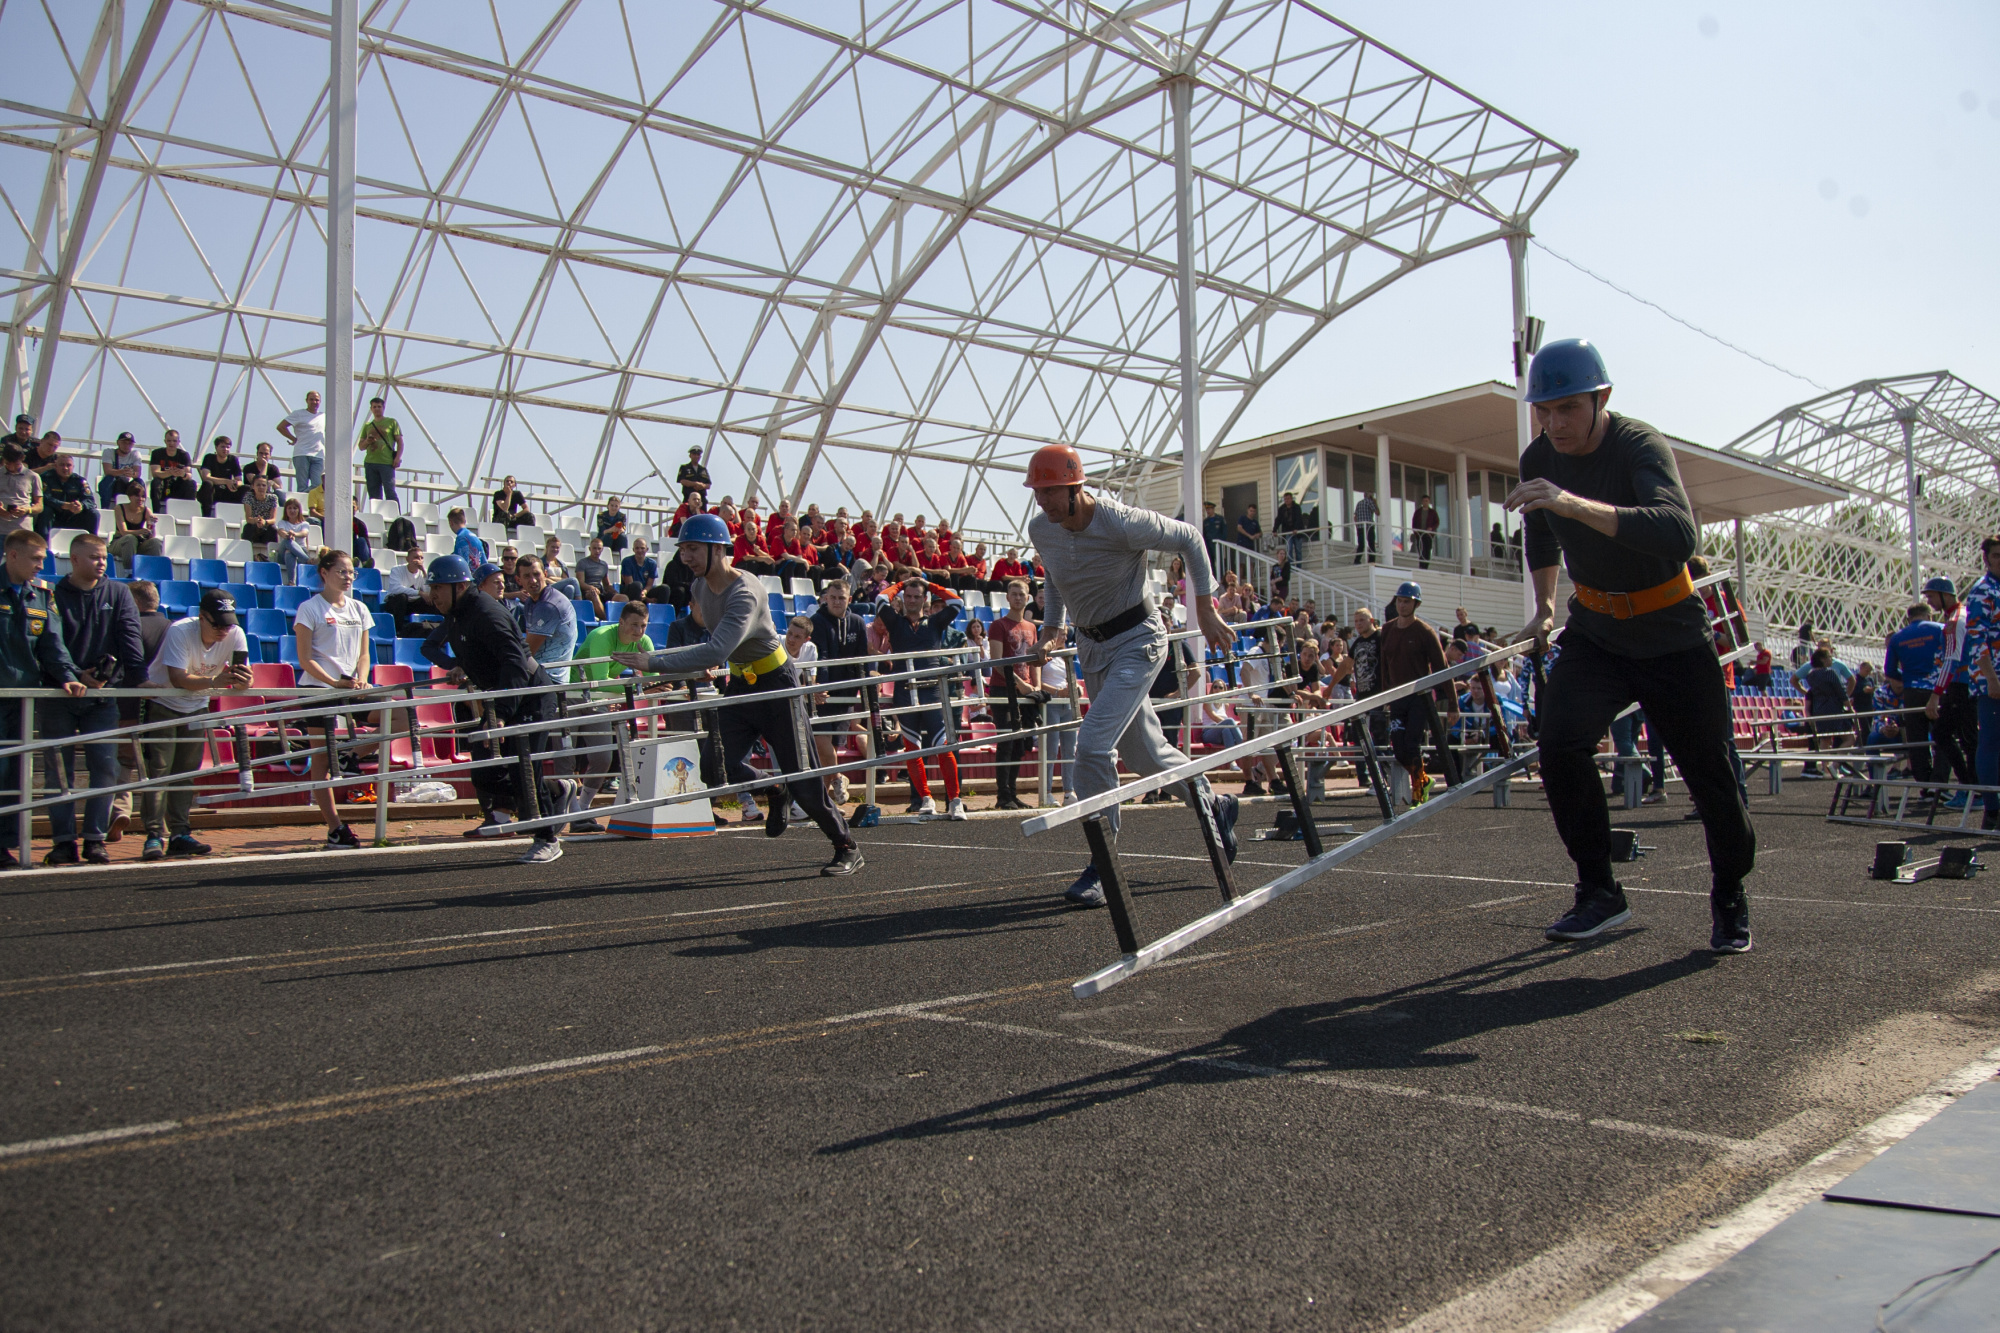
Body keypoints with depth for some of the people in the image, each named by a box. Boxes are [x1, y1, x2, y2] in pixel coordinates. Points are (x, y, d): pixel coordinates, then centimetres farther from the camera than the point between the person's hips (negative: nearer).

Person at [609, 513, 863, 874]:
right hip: (739, 683, 7)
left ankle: (848, 849, 11)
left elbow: (717, 651, -41)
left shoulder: (745, 593, -29)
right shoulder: (701, 587, -2)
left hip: (775, 683, -7)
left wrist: (654, 663, -42)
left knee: (799, 777, -5)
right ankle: (776, 795, 23)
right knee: (721, 766, -7)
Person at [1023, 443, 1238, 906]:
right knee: (1143, 753, 15)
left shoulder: (1121, 523, -24)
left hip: (1137, 641, -7)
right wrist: (1052, 627, 5)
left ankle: (1101, 866, -11)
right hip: (1092, 646, 7)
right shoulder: (1040, 528, -5)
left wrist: (1205, 608, -8)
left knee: (1093, 744, -21)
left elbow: (1189, 540, -10)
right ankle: (1214, 805, 40)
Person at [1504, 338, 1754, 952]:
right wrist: (1545, 605, 17)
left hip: (1672, 638, -4)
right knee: (1560, 745, -20)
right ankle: (1599, 892, -7)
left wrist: (1576, 504, -54)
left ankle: (1730, 901, 25)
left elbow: (1678, 535, -45)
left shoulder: (1641, 446, -24)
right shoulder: (1539, 461, -6)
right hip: (1593, 633, 4)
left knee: (1711, 775, 1)